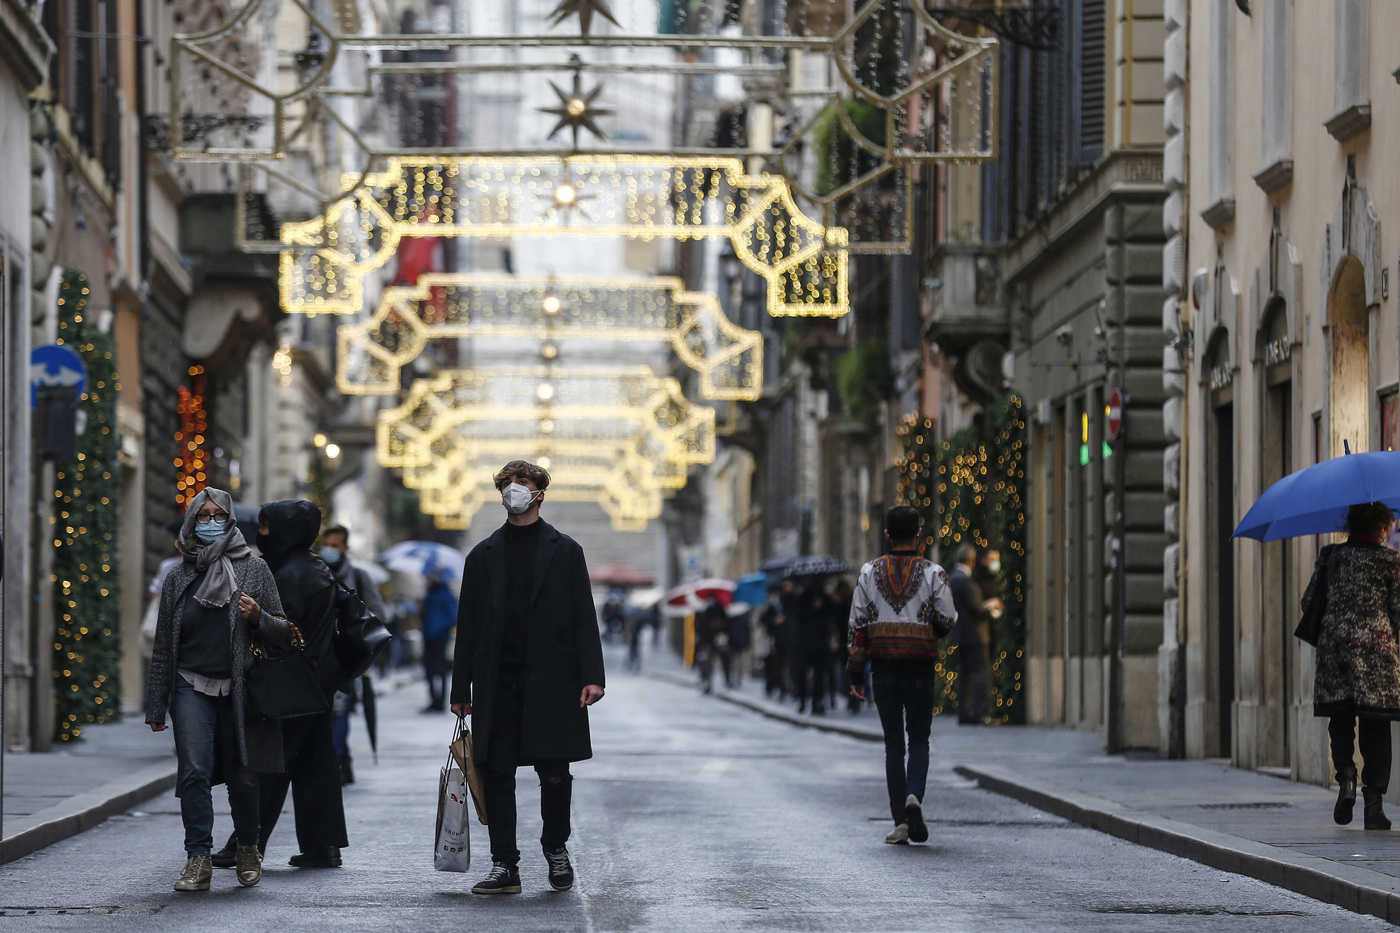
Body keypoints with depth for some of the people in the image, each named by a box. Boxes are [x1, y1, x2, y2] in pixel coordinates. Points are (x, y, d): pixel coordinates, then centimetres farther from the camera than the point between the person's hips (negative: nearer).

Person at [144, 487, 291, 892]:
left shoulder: (254, 570, 4)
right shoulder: (178, 577, 9)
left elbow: (282, 634, 6)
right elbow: (163, 646, 13)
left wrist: (258, 617, -17)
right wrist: (156, 706, 12)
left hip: (239, 688, -1)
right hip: (192, 687, 1)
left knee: (241, 777, 4)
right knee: (194, 771, -13)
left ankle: (247, 848, 27)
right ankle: (198, 861, -12)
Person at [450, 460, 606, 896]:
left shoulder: (565, 551, 7)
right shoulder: (483, 556, 12)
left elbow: (583, 617, 3)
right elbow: (468, 626, 12)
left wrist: (591, 676, -8)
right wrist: (461, 689, 7)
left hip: (551, 680, -2)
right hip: (498, 684, 2)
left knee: (554, 773, 0)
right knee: (497, 773, -1)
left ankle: (555, 848, 22)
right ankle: (504, 867, 3)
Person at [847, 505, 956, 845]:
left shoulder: (870, 573, 2)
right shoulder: (932, 573, -3)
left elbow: (857, 624, 1)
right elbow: (947, 622, -4)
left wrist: (855, 673, 5)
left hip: (883, 667, 1)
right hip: (920, 669, -1)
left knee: (893, 743, 7)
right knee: (919, 740, 10)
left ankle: (900, 821, 2)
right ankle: (914, 797, -17)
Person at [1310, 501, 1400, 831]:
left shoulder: (1330, 556, 6)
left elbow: (1309, 600, 7)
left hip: (1335, 642, 2)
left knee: (1340, 720, 12)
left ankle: (1346, 779, -11)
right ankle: (1373, 802, -3)